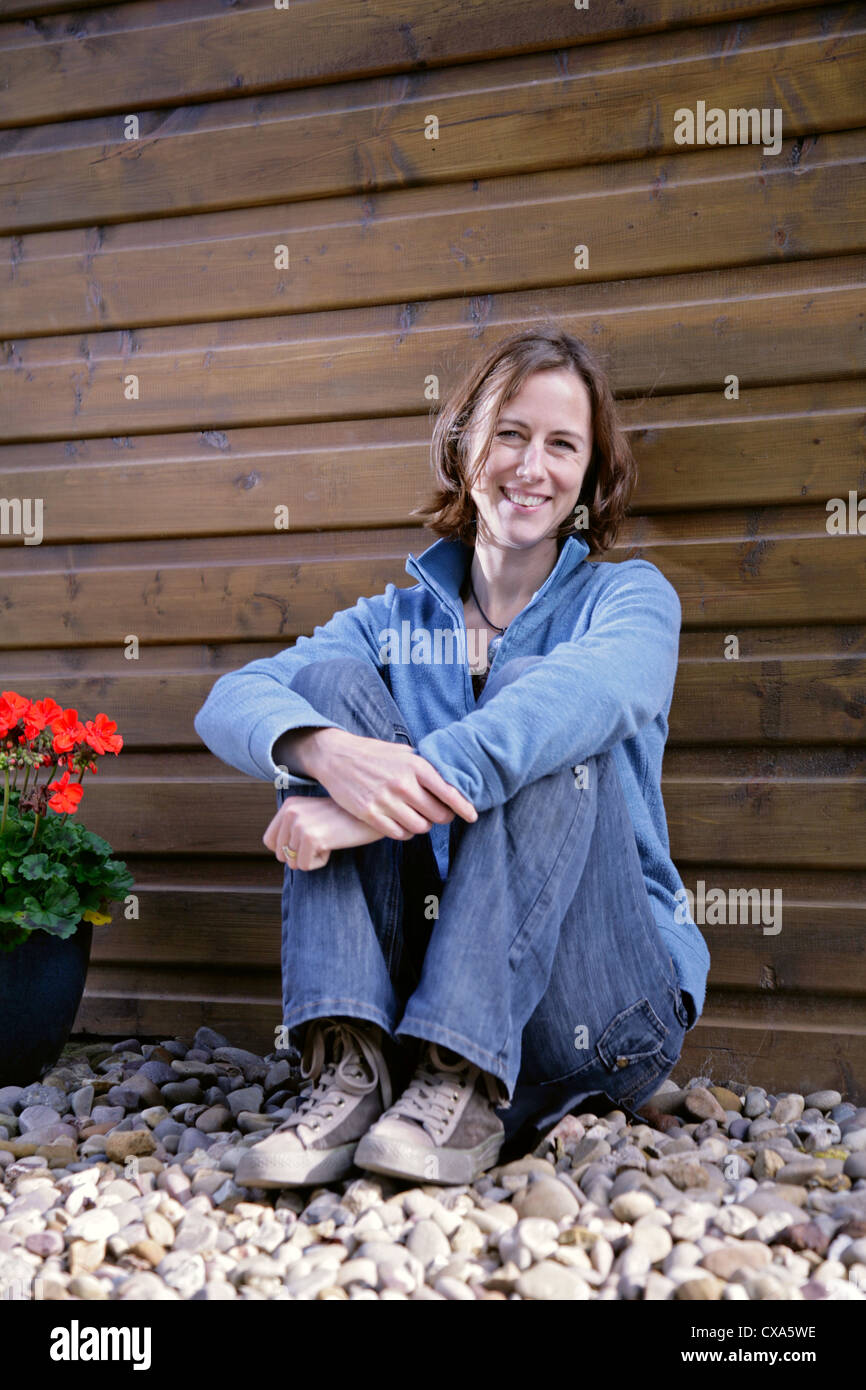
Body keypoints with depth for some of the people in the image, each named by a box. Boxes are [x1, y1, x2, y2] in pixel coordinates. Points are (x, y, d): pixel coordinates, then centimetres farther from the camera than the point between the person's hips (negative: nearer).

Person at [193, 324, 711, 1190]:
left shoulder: (629, 596, 3)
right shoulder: (396, 623, 11)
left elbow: (596, 690, -23)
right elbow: (230, 701, -8)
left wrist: (378, 808, -35)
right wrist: (330, 751, -32)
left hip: (602, 1012, -2)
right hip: (419, 992, 3)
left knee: (529, 692, -22)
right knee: (330, 678, -12)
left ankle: (464, 1085, -29)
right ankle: (350, 1069, -24)